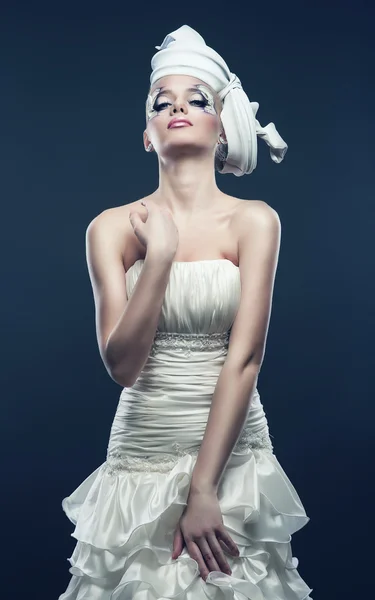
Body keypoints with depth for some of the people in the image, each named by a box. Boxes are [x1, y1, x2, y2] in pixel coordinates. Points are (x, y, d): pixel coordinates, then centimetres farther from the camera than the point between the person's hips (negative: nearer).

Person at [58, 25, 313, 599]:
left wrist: (203, 488, -16)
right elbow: (122, 365, -9)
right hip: (140, 457, 1)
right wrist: (160, 254, -18)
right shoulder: (112, 228, -2)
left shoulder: (254, 220, -5)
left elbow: (244, 359, -11)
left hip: (232, 453, -1)